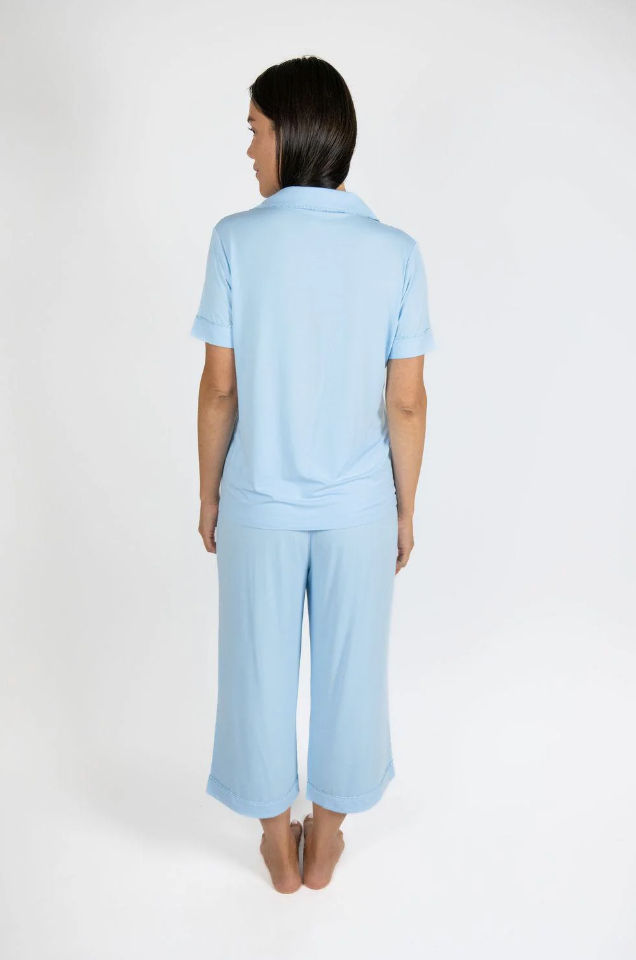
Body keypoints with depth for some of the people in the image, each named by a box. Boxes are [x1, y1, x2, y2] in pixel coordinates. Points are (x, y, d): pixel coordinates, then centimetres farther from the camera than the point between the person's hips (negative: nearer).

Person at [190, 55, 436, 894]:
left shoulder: (237, 239, -11)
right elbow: (407, 403, -7)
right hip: (359, 508, 1)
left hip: (259, 505, -1)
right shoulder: (396, 252, -8)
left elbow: (219, 388, -9)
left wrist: (208, 493, 5)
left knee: (261, 669, 17)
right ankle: (325, 838, 38)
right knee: (349, 668, 18)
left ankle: (279, 843, 36)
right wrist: (405, 511, 6)